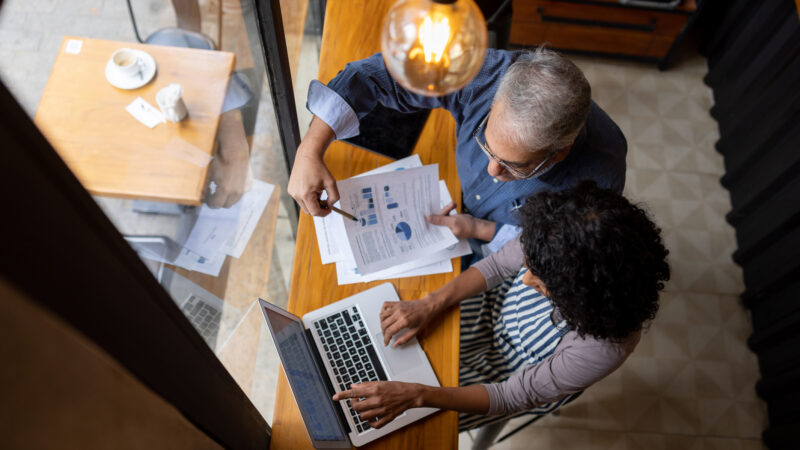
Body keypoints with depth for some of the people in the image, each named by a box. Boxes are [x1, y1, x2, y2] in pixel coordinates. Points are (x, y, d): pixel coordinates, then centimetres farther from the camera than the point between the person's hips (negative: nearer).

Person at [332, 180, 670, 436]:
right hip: (499, 307, 4)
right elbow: (498, 265, -13)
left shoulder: (603, 346, -40)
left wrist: (415, 395, -35)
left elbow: (515, 396, -28)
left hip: (520, 374, -3)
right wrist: (430, 305, -24)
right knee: (393, 337, 5)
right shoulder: (564, 242, -32)